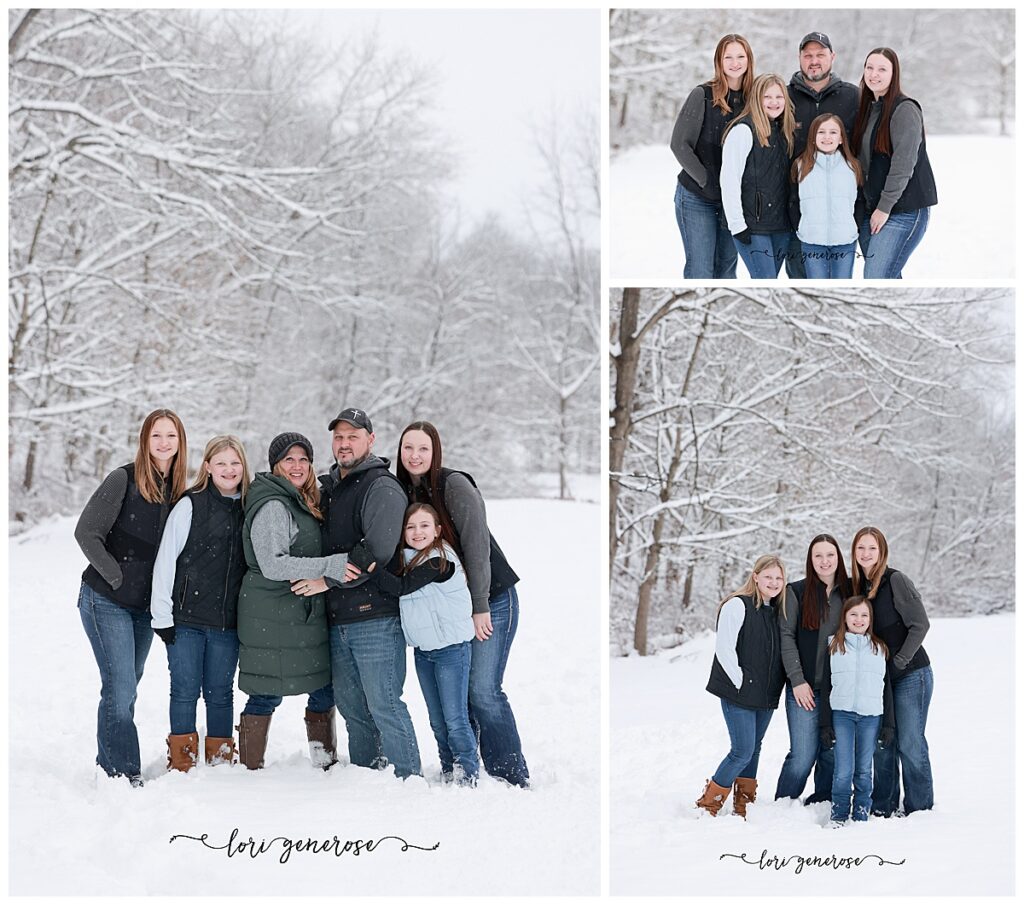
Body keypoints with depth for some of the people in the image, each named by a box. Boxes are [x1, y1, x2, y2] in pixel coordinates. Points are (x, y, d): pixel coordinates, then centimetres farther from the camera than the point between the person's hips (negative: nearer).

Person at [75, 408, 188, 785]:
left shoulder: (179, 491, 7)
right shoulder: (124, 479, -11)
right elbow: (86, 532, -13)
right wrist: (117, 577, -14)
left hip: (144, 607, 6)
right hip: (106, 602, -6)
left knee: (124, 690, 12)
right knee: (121, 688, -9)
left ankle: (109, 765, 22)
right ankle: (124, 773, -4)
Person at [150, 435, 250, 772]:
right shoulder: (189, 505, -4)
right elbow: (165, 561, -5)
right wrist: (162, 615, -7)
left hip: (227, 623, 3)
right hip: (186, 619, -3)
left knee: (220, 693, 9)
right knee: (185, 691, 2)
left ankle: (221, 764, 17)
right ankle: (182, 766, 10)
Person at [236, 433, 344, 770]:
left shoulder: (301, 503, 17)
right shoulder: (272, 507, -13)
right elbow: (273, 565, -22)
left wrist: (321, 578, 3)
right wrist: (332, 566, -23)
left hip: (305, 615, 9)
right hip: (272, 619, -9)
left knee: (325, 691, 9)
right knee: (266, 696, -3)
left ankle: (326, 764, 18)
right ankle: (251, 770, 4)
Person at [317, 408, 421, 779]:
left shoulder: (381, 488, -8)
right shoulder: (327, 487, 18)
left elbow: (378, 552, -18)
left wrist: (329, 579, -15)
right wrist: (324, 577, 11)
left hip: (376, 615, -8)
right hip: (338, 617, 8)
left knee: (383, 703, -7)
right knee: (351, 705, 12)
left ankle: (405, 779, -1)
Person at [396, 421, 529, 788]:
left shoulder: (454, 485, -13)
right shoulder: (404, 492, 7)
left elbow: (476, 545, -16)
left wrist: (480, 608, -17)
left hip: (490, 600, -6)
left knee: (482, 691, -10)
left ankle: (512, 779, -4)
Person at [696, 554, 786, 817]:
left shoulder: (778, 611, 11)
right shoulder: (737, 606, -11)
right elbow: (724, 648, -16)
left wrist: (774, 689, 9)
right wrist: (740, 682, -15)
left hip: (766, 695, 7)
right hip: (739, 694, -7)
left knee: (754, 749, 12)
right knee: (743, 751, -11)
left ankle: (743, 808, 22)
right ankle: (708, 805, 1)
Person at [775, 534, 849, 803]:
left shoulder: (849, 592, 8)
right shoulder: (797, 592, 0)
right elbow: (786, 637, -3)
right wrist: (797, 680, -9)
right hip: (805, 689, -3)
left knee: (832, 754, 4)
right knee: (803, 756, -7)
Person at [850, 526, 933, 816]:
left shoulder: (896, 581, -12)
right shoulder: (857, 586, 8)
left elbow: (920, 624, -13)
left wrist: (899, 661, -13)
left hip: (911, 674, -6)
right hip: (879, 679, 6)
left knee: (910, 743, -4)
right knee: (882, 743, 9)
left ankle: (920, 809, 5)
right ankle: (883, 808, 17)